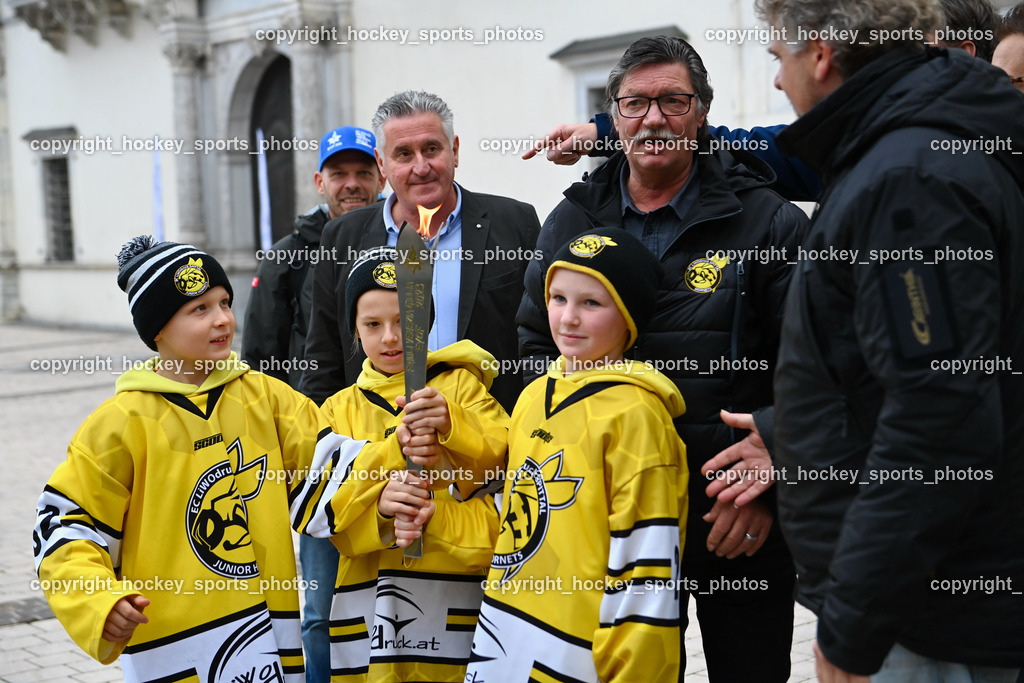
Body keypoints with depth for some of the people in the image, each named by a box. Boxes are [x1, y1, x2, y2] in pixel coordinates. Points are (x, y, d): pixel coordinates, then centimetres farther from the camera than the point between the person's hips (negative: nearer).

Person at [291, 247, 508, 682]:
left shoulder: (459, 385, 8)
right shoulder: (340, 410, 14)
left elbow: (504, 464, -5)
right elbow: (319, 510, 2)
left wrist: (450, 423, -23)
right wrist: (378, 504, -18)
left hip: (453, 598, -2)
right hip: (367, 604, 2)